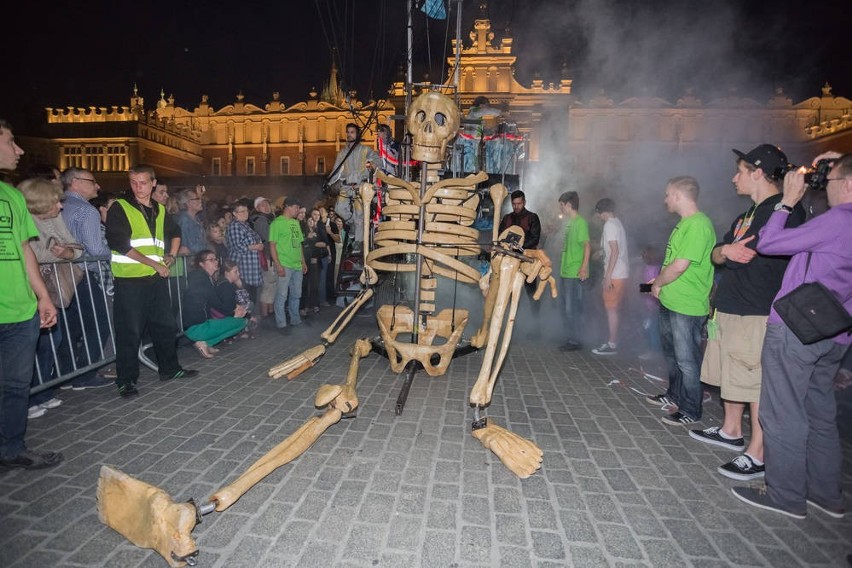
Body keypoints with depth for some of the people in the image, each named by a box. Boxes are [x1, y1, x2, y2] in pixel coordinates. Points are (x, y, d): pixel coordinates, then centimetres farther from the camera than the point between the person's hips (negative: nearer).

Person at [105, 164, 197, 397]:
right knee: (130, 331, 0)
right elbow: (119, 243, -14)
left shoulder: (160, 210, 13)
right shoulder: (119, 208, -4)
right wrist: (154, 263, -16)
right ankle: (126, 379, 12)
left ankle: (170, 368, 28)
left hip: (157, 278, 6)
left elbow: (174, 233, 30)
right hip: (129, 279, -6)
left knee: (165, 325, 13)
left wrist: (170, 256, 12)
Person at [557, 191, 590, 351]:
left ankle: (574, 341, 6)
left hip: (576, 274, -10)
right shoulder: (569, 222, 16)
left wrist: (584, 267, -27)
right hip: (565, 272, 10)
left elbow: (587, 245, -19)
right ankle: (570, 339, 25)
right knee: (568, 309, 15)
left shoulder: (580, 222, -12)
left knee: (573, 309, -3)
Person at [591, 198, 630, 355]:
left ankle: (612, 345, 0)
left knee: (611, 308, -5)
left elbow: (614, 251, -21)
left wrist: (608, 276, -21)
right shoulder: (617, 223, 16)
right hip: (621, 273, 10)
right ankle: (613, 340, 22)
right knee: (616, 308, 14)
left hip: (615, 274, -10)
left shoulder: (610, 225, -13)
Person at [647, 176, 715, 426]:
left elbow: (679, 266, -24)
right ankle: (674, 395, 39)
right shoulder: (684, 223, 13)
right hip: (669, 301, 10)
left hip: (687, 306, -10)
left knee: (687, 359, 2)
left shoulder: (698, 225, -20)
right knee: (672, 353, 22)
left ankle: (690, 411, 15)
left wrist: (657, 283, -9)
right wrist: (660, 282, 7)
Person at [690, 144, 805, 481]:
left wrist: (730, 254, -1)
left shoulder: (786, 210, -11)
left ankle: (758, 455, 5)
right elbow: (716, 255, 14)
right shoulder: (749, 214, 19)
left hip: (757, 314, -10)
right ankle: (731, 431, 33)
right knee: (734, 376, 18)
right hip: (731, 309, 10)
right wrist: (726, 250, -6)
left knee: (756, 382, -4)